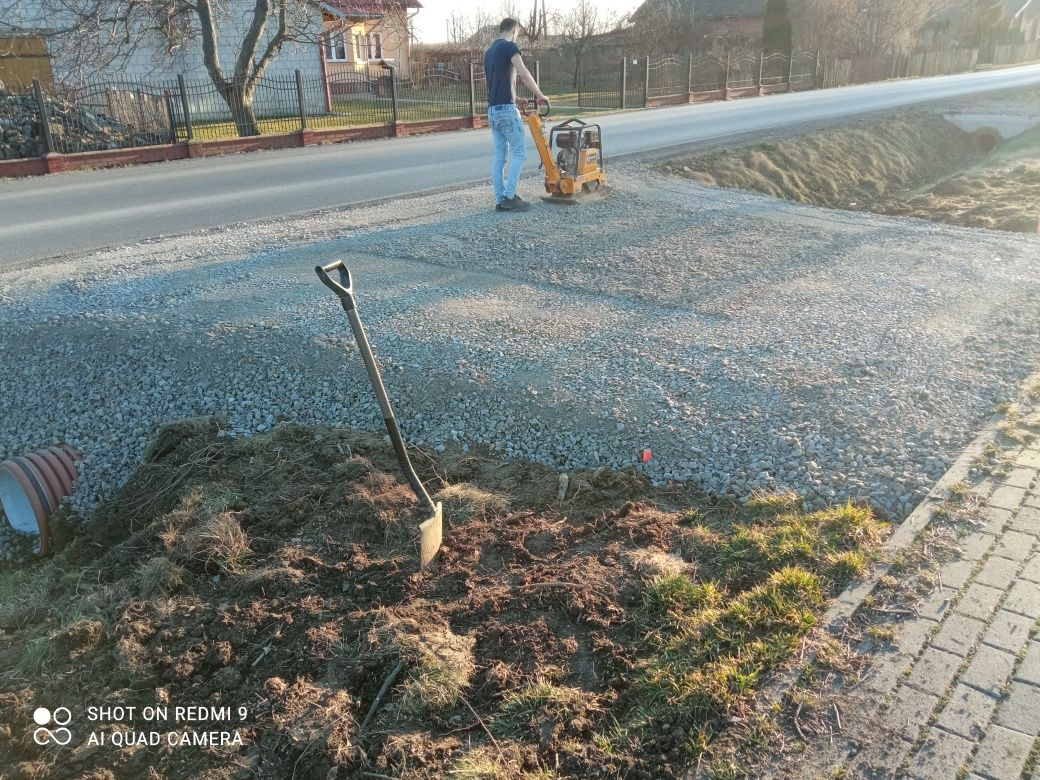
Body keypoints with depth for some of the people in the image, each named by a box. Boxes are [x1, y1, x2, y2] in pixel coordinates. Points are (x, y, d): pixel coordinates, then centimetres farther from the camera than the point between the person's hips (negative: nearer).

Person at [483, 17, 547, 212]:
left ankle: (500, 200, 7)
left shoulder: (489, 51, 19)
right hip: (506, 109, -8)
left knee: (499, 155, 8)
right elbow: (524, 74, -18)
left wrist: (516, 99, 31)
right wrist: (539, 95, -8)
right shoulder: (509, 46, -7)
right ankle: (509, 197, -7)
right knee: (518, 152, -2)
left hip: (492, 110, 8)